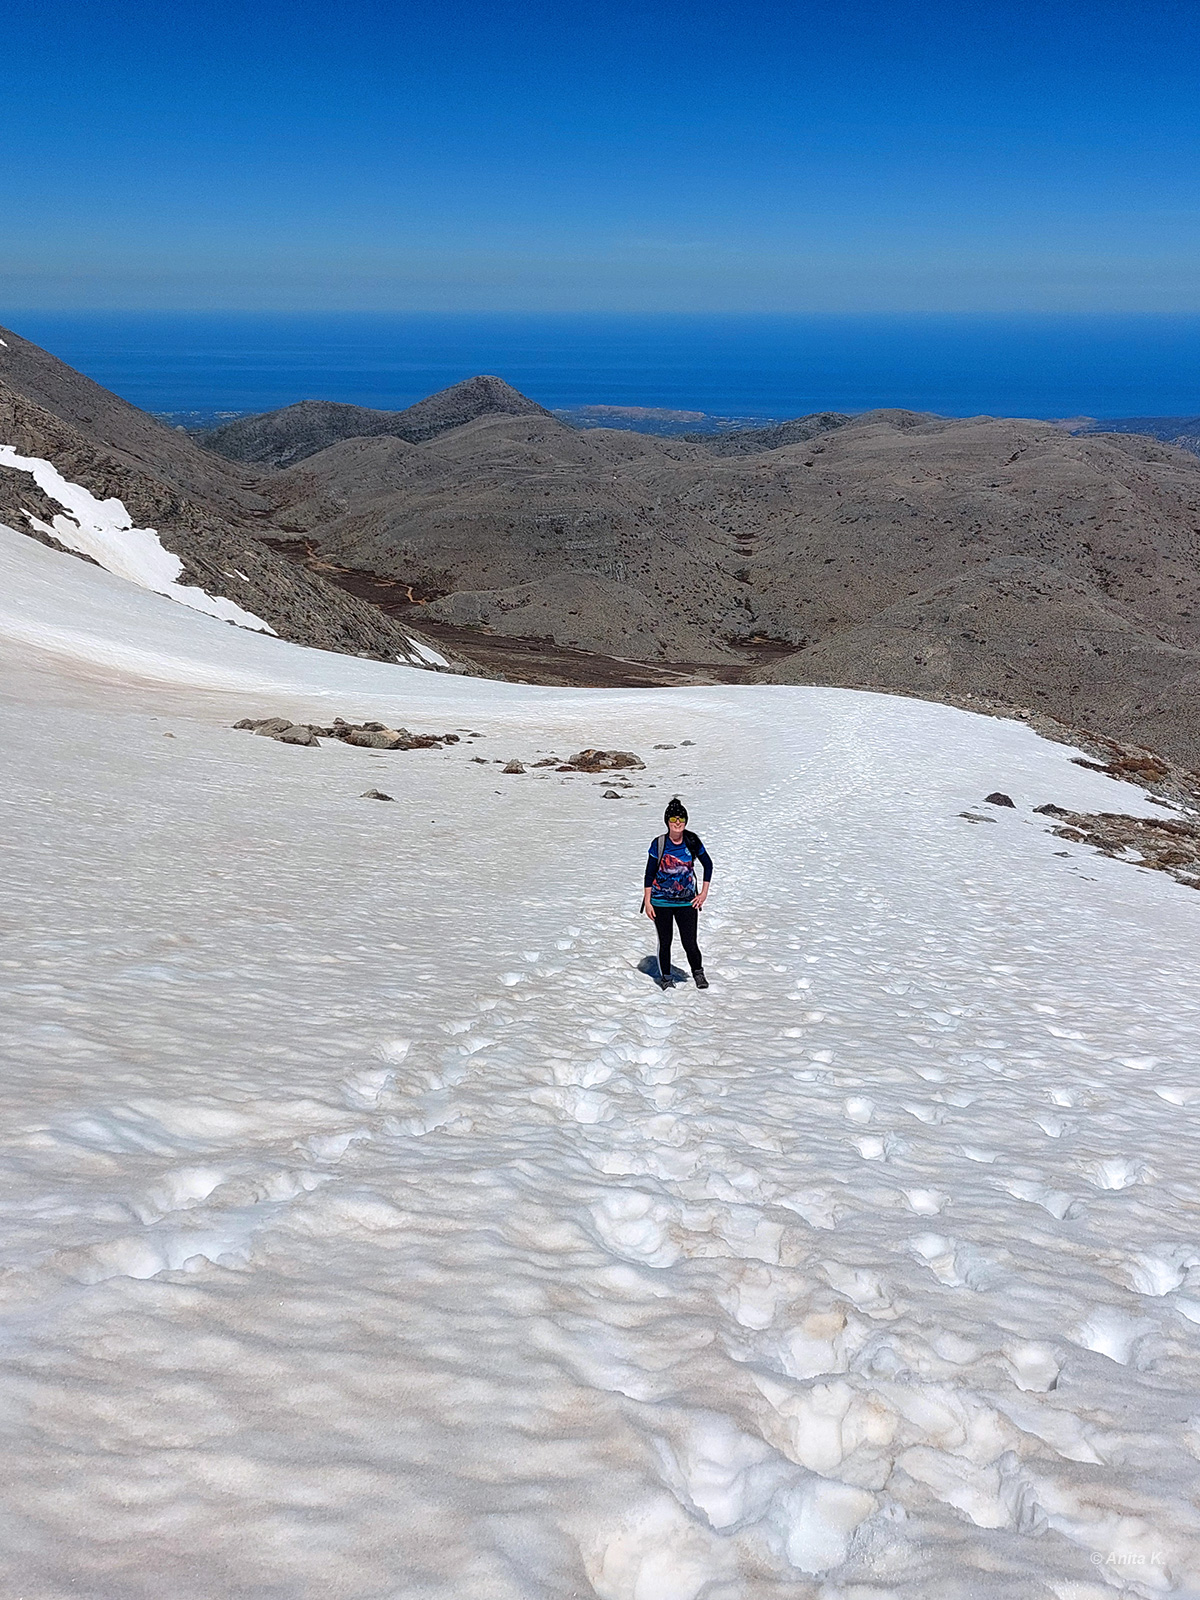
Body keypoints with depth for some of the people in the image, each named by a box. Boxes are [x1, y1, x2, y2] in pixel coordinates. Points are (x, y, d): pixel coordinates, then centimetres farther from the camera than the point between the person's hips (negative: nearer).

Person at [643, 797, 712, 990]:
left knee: (690, 943, -3)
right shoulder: (659, 844, -9)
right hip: (661, 901, -1)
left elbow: (708, 864, 10)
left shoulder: (692, 842, -4)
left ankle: (698, 972, 24)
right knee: (664, 942, 7)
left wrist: (704, 893, 6)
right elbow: (649, 874, -1)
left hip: (687, 901, 1)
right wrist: (647, 902, -4)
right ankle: (665, 977, 27)